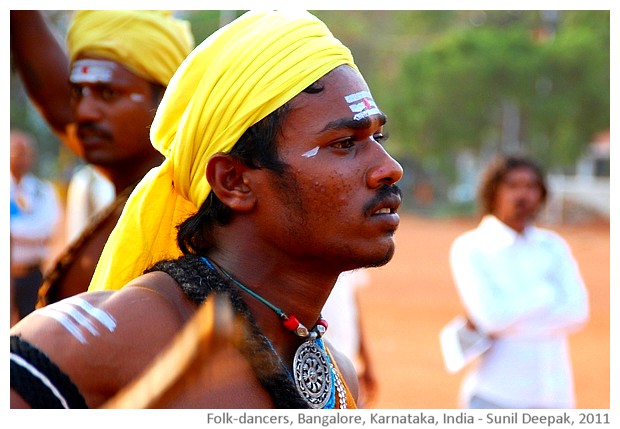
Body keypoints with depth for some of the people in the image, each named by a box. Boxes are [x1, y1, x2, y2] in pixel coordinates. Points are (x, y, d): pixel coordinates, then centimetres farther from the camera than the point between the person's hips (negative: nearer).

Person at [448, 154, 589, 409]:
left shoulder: (554, 246, 11)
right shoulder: (470, 247, -2)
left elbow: (577, 312, -4)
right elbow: (491, 315, -16)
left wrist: (505, 321, -11)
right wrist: (548, 292, -5)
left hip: (555, 395, 4)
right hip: (494, 397, -4)